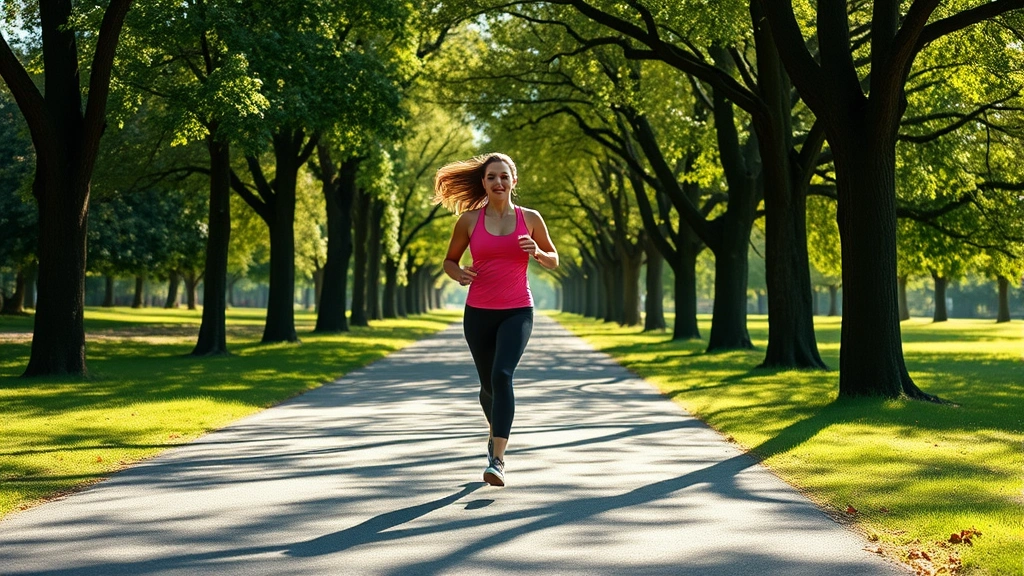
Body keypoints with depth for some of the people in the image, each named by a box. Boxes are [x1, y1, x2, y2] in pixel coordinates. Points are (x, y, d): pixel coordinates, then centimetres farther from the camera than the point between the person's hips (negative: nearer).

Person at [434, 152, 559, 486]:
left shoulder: (529, 218, 2)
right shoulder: (469, 220, 2)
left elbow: (554, 261, 12)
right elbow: (450, 260, 12)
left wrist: (537, 253, -10)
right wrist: (458, 275, -10)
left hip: (517, 312, -2)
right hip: (478, 312, 2)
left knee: (502, 375, -23)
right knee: (488, 383, 13)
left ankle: (497, 461, -25)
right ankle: (495, 432, 46)